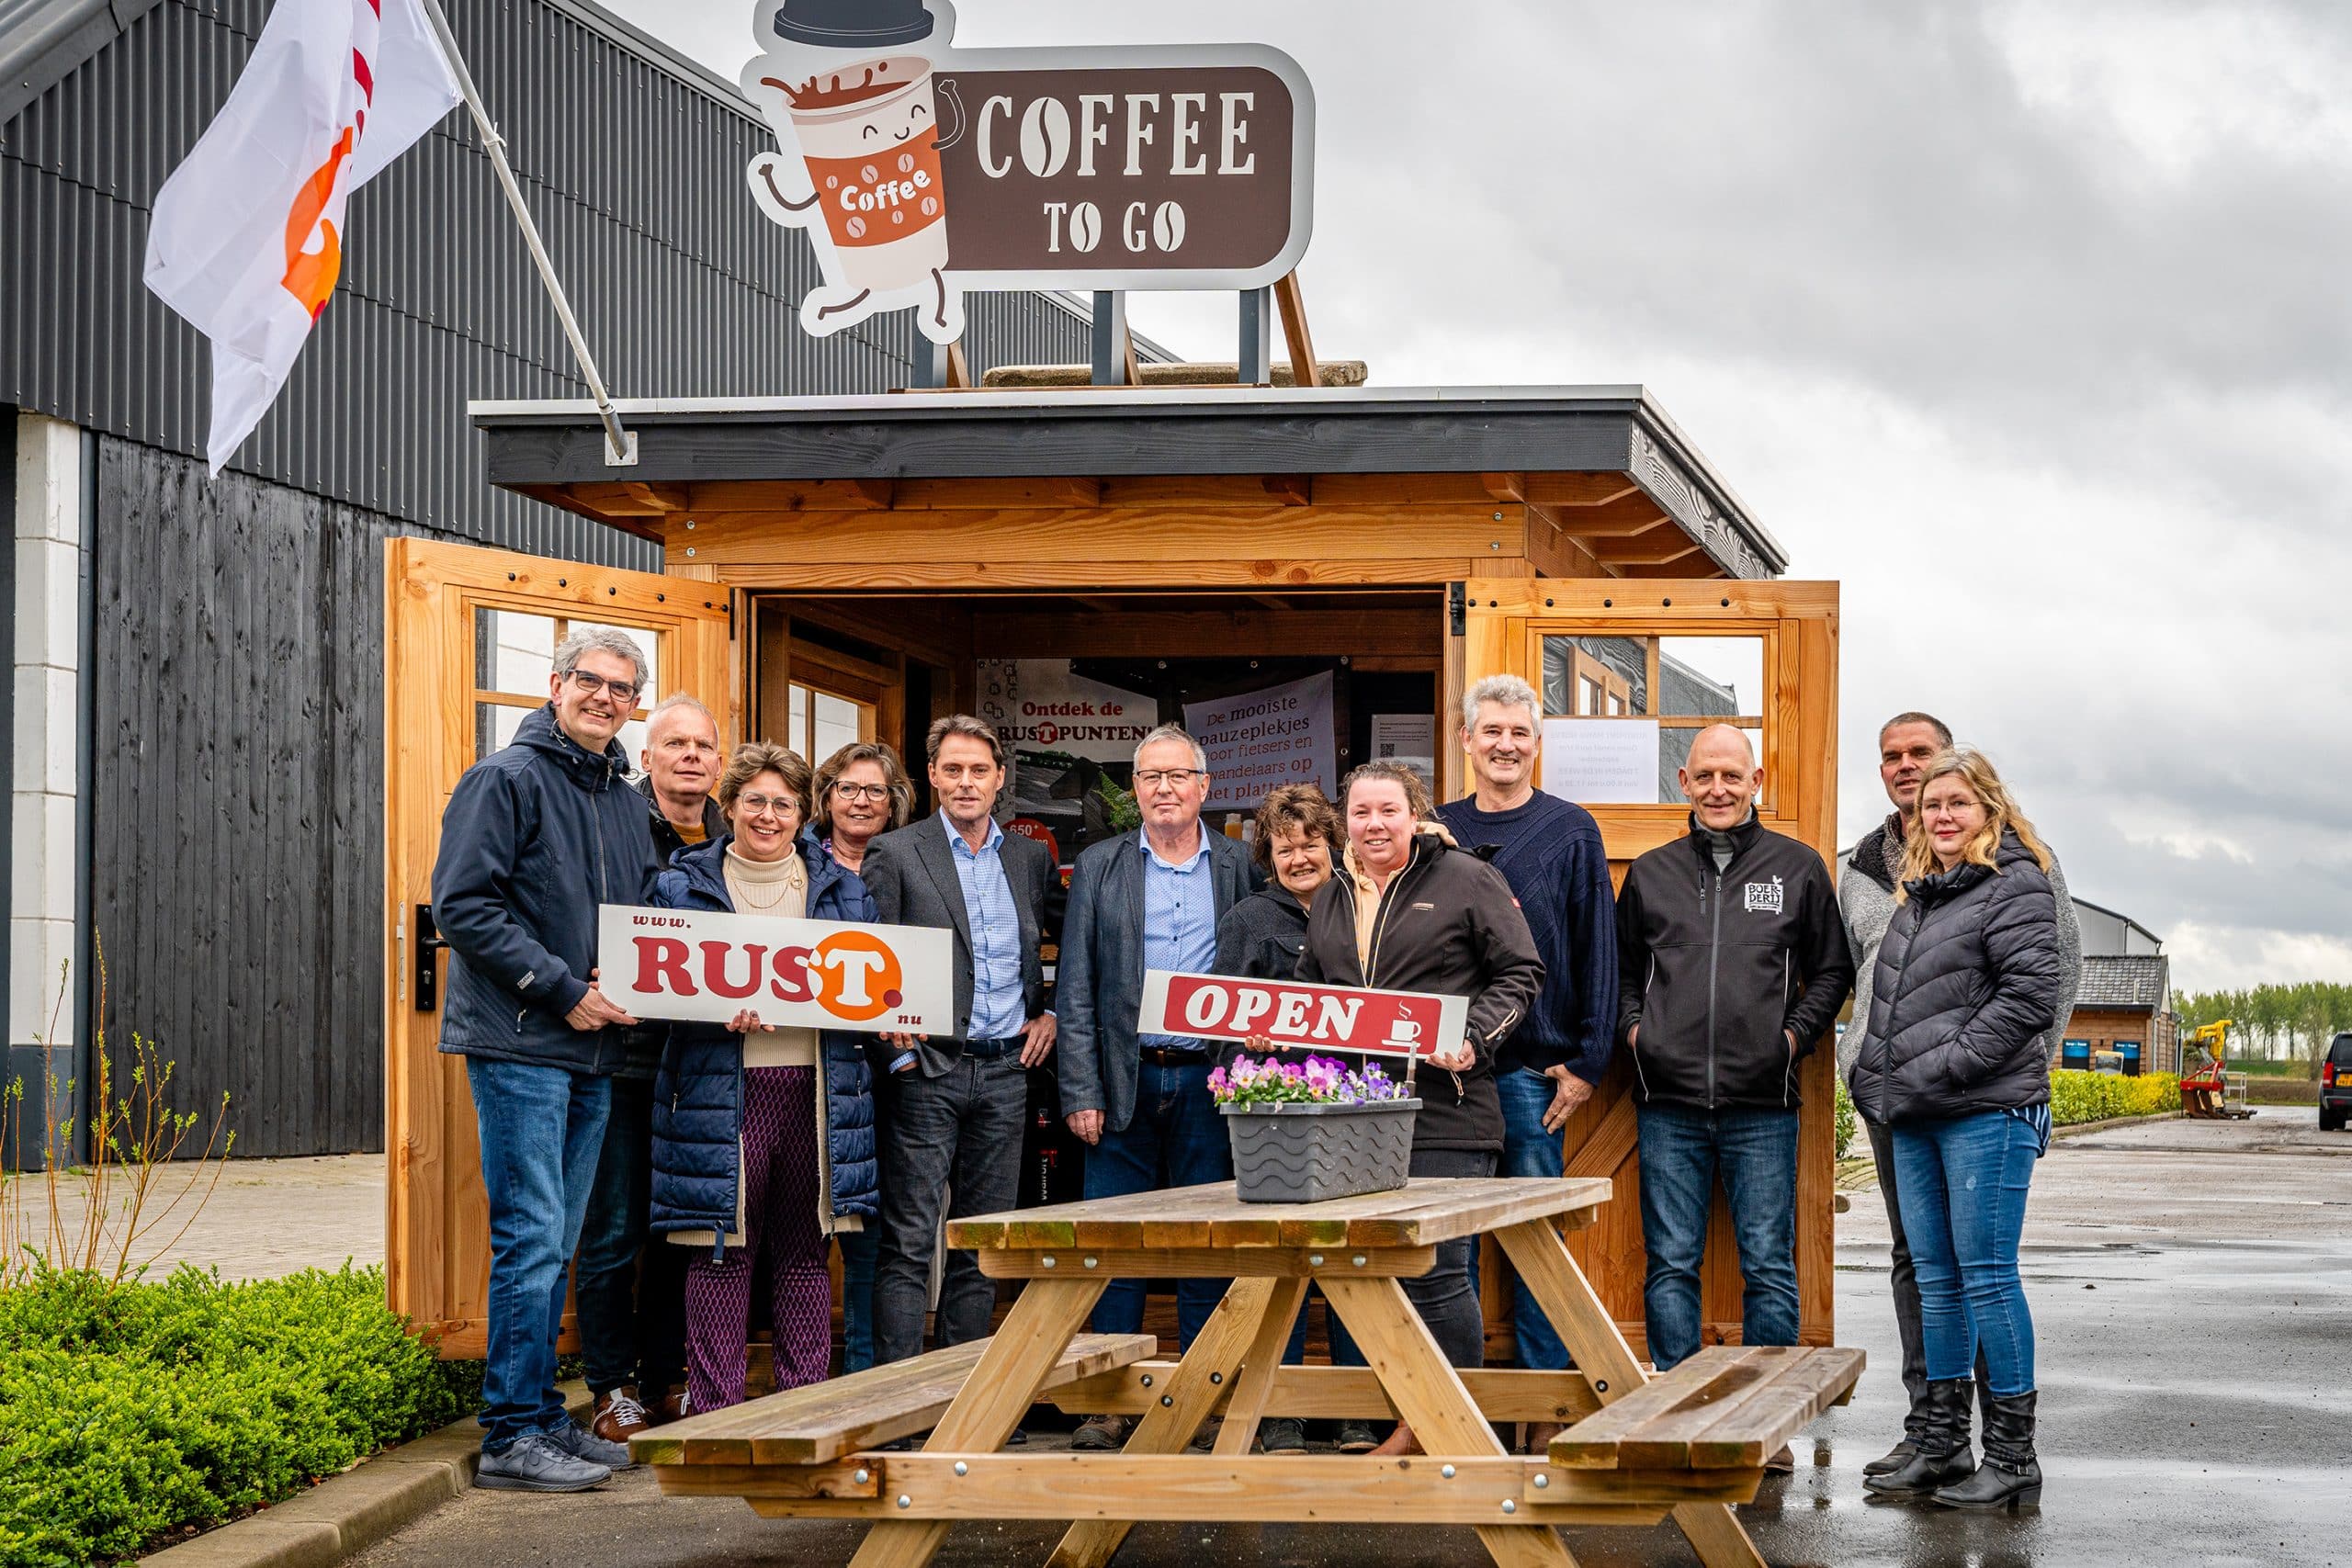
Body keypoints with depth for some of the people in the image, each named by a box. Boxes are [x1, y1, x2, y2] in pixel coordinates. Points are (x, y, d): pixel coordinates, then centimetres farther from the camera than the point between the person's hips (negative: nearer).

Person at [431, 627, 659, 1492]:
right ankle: (513, 1433, -5)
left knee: (556, 1245, 11)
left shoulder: (626, 802, 17)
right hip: (518, 1042, -7)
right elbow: (462, 905, -14)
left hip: (592, 1049, 8)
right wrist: (562, 990, -16)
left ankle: (542, 1419, 18)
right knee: (532, 1237, -9)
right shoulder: (506, 779, -6)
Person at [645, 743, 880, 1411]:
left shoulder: (840, 886, 14)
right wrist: (721, 1012, -16)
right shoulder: (684, 885, 5)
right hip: (722, 1091, -3)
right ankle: (714, 1412, 5)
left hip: (816, 1090, 3)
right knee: (722, 1250, -2)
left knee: (806, 1251, 7)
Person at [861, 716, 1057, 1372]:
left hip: (1006, 1071, 4)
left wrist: (1050, 1014, 9)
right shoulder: (895, 854, -2)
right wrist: (892, 1022, -17)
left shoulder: (1031, 858, 12)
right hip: (928, 1068, -4)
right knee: (909, 1242, -6)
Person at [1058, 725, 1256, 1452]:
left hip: (1209, 1083, 0)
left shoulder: (1240, 867, 8)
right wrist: (1080, 1091, -3)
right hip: (1125, 1082, 0)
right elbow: (1075, 988, 5)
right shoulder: (1099, 867, 8)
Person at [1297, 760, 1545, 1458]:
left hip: (1443, 1114, -6)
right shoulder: (1332, 899, 19)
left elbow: (1520, 973, 0)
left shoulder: (1467, 880, 2)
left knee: (1437, 1273, -6)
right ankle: (1367, 1426, 14)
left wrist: (1472, 1039, -13)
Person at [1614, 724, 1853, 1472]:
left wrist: (1795, 1035, -1)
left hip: (1763, 1105, -1)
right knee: (1671, 1264, 2)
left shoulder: (1797, 868, 8)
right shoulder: (1650, 873, 13)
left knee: (1769, 1266, -1)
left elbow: (1832, 971, 12)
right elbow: (1620, 969, 21)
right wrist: (1633, 1028, 5)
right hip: (1669, 1102, 2)